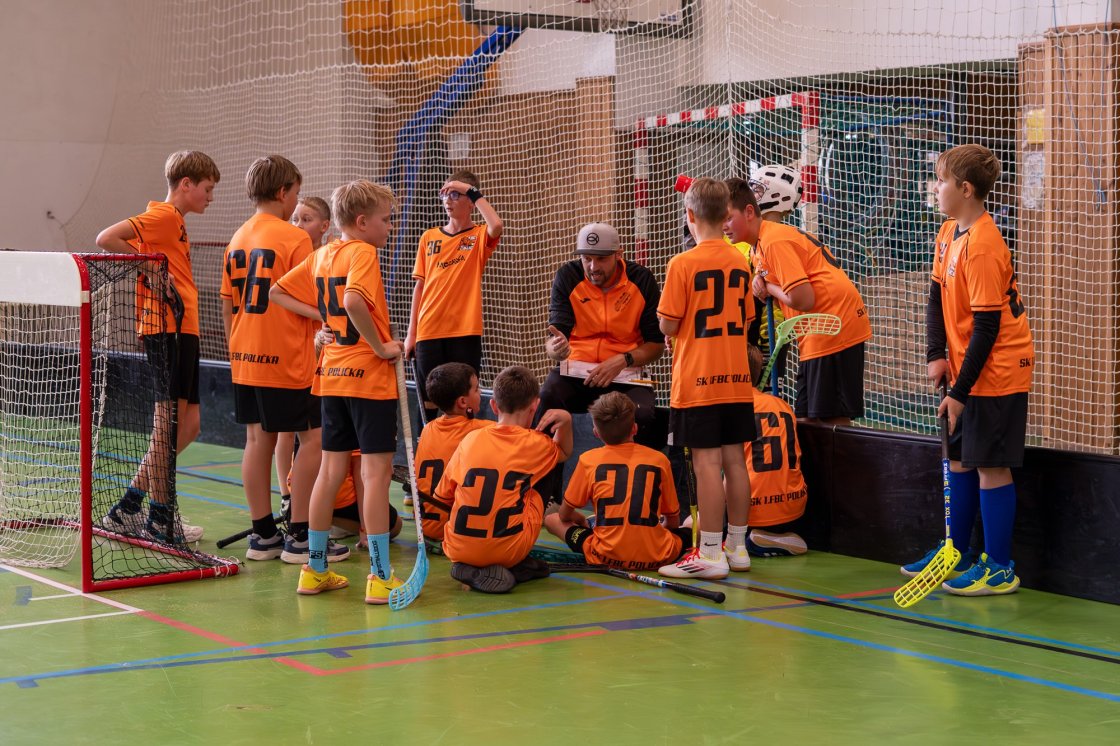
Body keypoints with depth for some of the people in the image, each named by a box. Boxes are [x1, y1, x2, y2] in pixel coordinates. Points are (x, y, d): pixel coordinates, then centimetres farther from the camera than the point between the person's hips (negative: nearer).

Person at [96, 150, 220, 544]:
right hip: (166, 330, -10)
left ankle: (127, 510, 17)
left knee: (186, 425, 11)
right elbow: (106, 239, -18)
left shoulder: (174, 222, 20)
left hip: (182, 331, 10)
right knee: (168, 422, -5)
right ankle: (160, 518, 3)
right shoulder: (162, 216, -8)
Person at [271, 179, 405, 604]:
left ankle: (315, 569, 18)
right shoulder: (363, 253, -12)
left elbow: (278, 292, 18)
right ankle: (380, 577, -5)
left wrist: (321, 315, 11)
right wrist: (381, 346, -19)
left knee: (331, 469, 13)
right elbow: (354, 300, -30)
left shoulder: (321, 256, 11)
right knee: (376, 471, -5)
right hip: (370, 377, -8)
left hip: (332, 377, 8)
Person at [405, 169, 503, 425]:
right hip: (429, 332, 3)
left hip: (465, 332, -3)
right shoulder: (429, 238, 11)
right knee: (429, 403, 7)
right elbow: (420, 286, 12)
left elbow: (496, 226, -25)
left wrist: (473, 192, -15)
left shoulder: (479, 237, 1)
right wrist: (411, 333, 10)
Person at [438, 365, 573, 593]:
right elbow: (564, 452, 27)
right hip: (507, 552, -3)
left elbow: (443, 495, 13)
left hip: (458, 550, 3)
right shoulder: (537, 444, 0)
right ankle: (513, 567, 9)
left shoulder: (471, 439, 5)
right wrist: (566, 421, 10)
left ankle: (469, 568, 9)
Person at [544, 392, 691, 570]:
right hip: (656, 558, 2)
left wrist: (579, 519, 34)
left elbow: (565, 515, 12)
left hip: (606, 557, -2)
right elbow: (673, 519, 13)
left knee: (551, 520, 17)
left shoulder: (588, 460, 2)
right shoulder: (659, 459, 3)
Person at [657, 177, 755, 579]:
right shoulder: (741, 264, 6)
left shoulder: (683, 265, -11)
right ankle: (737, 546, 18)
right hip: (737, 380, 6)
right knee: (734, 460, 10)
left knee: (707, 462, -5)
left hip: (697, 381, -6)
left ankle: (710, 553, -4)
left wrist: (672, 325, 12)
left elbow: (668, 326, -10)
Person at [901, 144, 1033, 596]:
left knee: (990, 465, -3)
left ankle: (1000, 570, 5)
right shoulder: (949, 233, 5)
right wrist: (936, 355, -4)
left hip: (996, 372, -9)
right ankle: (957, 555, 28)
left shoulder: (982, 247, -23)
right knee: (959, 458, 16)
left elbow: (987, 327, -23)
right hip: (965, 369, 9)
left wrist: (961, 392, -20)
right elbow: (937, 297, 11)